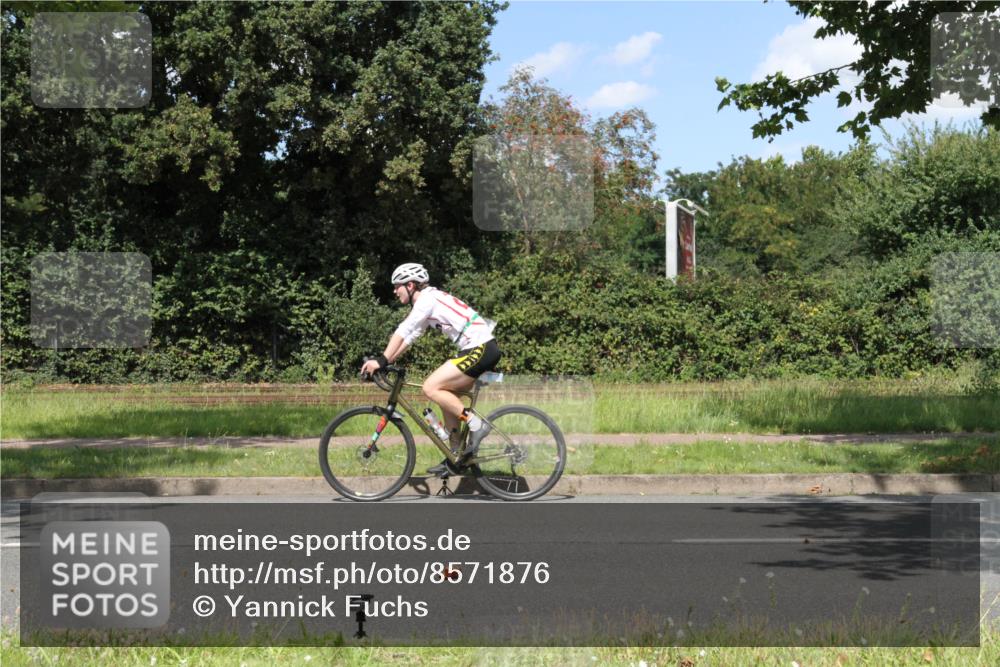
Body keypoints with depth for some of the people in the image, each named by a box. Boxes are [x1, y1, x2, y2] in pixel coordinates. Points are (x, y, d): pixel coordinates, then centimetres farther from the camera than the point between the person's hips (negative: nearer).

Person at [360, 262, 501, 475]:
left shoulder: (428, 298, -10)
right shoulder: (428, 300, 20)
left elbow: (403, 332, -18)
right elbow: (409, 336, 21)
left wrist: (381, 361, -17)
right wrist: (385, 361, 13)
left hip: (480, 349, -10)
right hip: (481, 349, 10)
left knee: (431, 388, -14)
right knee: (445, 395, 13)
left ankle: (474, 422, -8)